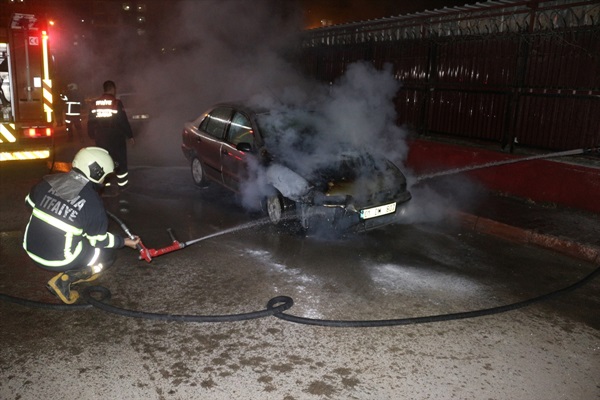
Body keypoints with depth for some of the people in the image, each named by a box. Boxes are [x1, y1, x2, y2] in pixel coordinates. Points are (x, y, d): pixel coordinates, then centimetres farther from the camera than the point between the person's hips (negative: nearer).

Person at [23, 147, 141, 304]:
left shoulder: (49, 181, -4)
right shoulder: (92, 202, -19)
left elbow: (30, 202, 14)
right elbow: (99, 240, -7)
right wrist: (125, 241, 7)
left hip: (31, 249, 7)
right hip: (58, 260, -7)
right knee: (109, 253, 11)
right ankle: (65, 279, -2)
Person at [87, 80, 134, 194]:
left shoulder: (95, 103, 4)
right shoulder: (116, 103, -12)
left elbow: (91, 121, 7)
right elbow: (123, 121, -13)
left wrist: (92, 135, 17)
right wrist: (130, 135, -4)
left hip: (101, 138, 5)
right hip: (116, 138, -4)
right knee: (120, 160, 9)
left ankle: (107, 186, 16)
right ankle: (122, 185, 16)